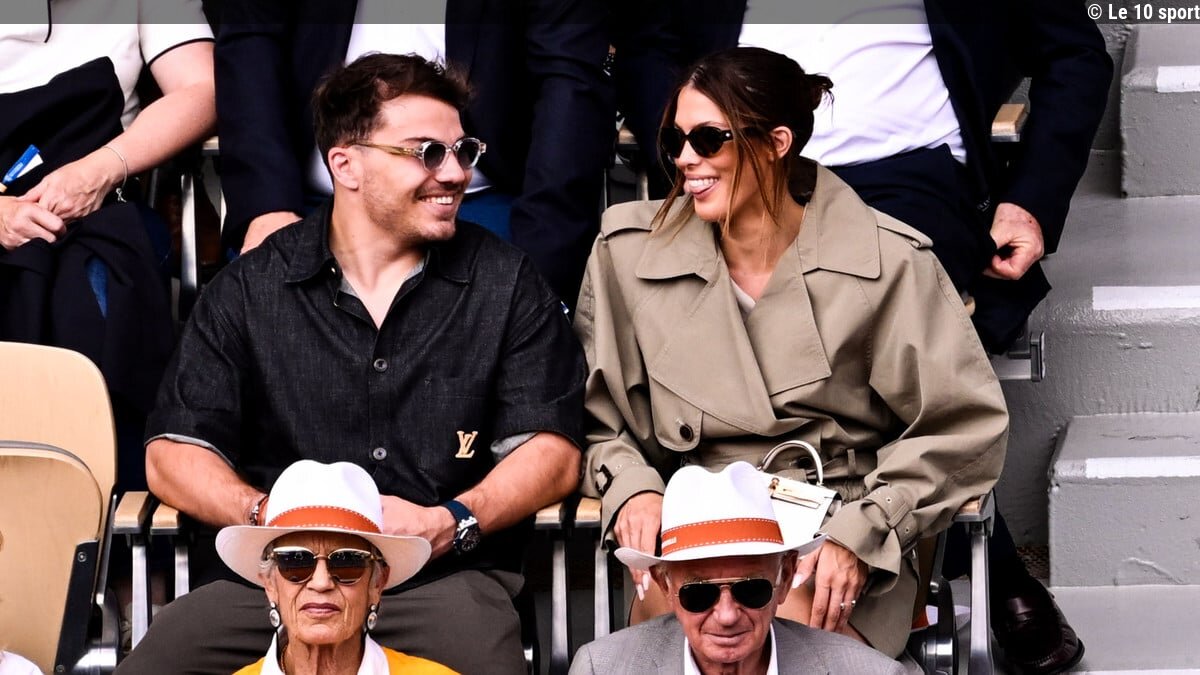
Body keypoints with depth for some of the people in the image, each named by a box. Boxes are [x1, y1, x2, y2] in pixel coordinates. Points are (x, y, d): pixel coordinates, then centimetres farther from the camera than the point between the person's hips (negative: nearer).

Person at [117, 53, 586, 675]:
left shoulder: (505, 284, 10)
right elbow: (173, 452, 8)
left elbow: (552, 451, 6)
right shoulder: (250, 289, 10)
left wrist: (449, 522, -12)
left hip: (446, 576, -1)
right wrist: (272, 518, -11)